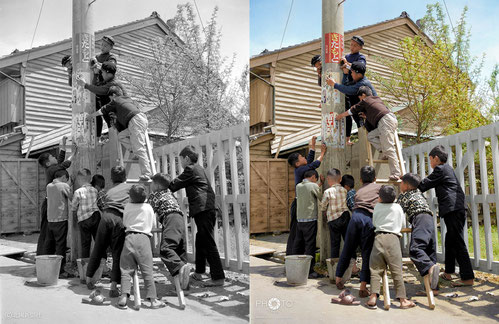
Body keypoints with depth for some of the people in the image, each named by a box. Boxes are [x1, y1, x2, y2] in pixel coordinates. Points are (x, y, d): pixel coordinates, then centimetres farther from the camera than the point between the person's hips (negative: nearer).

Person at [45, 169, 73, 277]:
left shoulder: (48, 186, 8)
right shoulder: (64, 186, -9)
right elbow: (73, 199, -4)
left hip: (50, 219, 6)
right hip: (60, 219, -6)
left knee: (49, 244, 14)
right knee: (60, 245, -1)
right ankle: (60, 270, 2)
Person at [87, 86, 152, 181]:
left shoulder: (116, 101, 14)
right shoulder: (128, 99, 30)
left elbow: (101, 111, 25)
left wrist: (90, 116, 41)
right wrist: (117, 115, 45)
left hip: (136, 121, -8)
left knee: (139, 149, -11)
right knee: (121, 136, 16)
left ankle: (146, 174, -17)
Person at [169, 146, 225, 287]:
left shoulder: (191, 170, -6)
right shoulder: (199, 169, 22)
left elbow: (174, 185, -3)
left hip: (203, 211, -10)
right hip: (209, 209, 10)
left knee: (209, 243, -9)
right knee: (201, 242, 19)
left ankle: (218, 277, -8)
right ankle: (199, 272, 30)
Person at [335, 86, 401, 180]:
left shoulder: (365, 101, 11)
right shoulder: (378, 98, 29)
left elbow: (351, 111, 22)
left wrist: (340, 116, 36)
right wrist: (366, 114, 48)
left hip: (386, 120, -8)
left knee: (388, 148, -13)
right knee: (370, 136, 14)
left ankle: (396, 174, -18)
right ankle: (386, 153, 0)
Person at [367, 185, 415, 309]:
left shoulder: (377, 207, 13)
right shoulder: (398, 207, 11)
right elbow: (403, 225, 19)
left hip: (378, 237, 1)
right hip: (393, 238, -1)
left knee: (375, 270, 2)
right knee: (397, 271, 0)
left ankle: (373, 297, -6)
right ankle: (402, 300, 2)